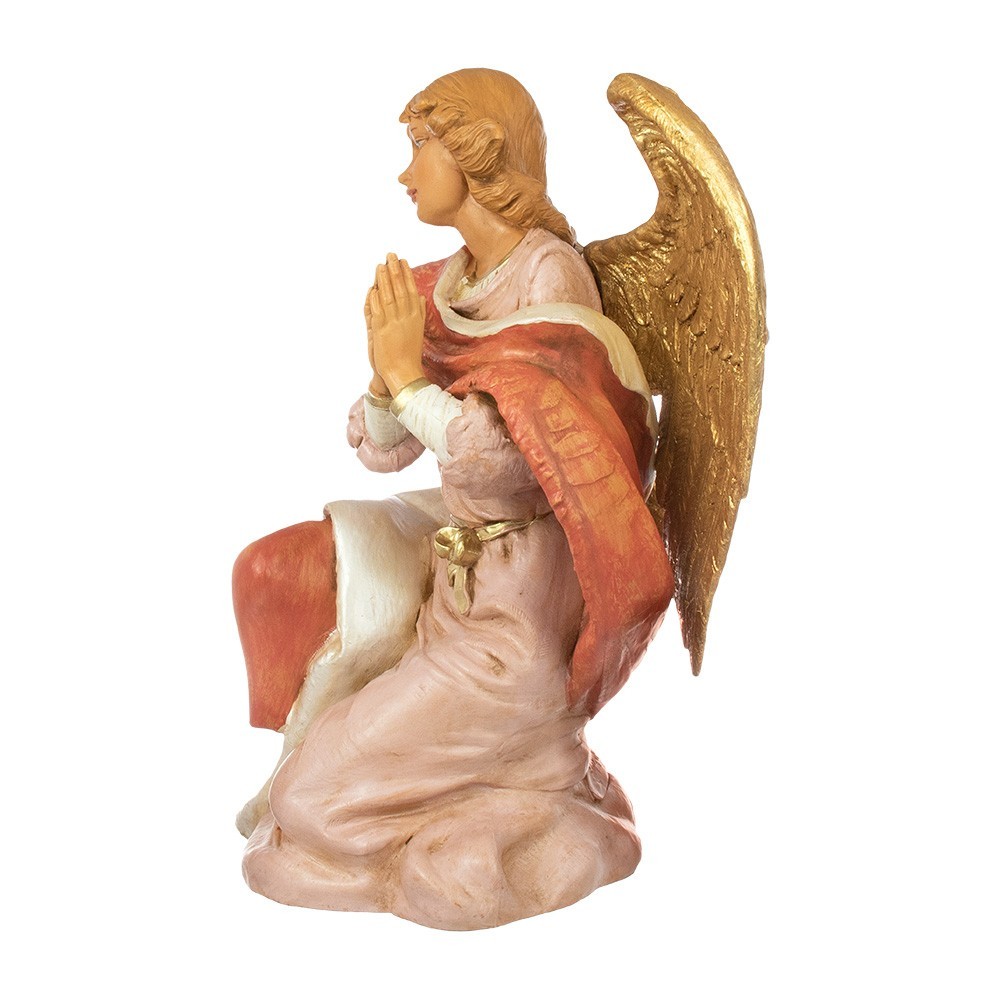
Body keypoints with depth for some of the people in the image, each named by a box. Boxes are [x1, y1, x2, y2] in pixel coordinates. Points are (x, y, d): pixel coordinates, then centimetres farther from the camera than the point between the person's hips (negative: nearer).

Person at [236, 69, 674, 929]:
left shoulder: (551, 278, -18)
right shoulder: (442, 287, 5)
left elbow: (505, 462, -27)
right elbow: (379, 450, 4)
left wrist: (410, 374, -21)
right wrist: (386, 371, -14)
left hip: (523, 599, -8)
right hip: (457, 550, 8)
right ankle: (322, 761, 21)